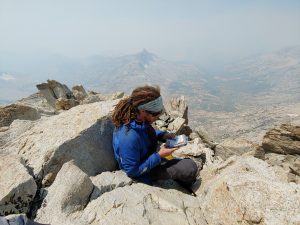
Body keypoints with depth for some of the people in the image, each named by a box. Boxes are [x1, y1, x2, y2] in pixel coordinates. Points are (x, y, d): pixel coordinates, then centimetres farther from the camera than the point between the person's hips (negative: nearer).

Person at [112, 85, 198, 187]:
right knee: (190, 167, -8)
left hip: (152, 153, 8)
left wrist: (164, 135, -9)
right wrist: (159, 156, -26)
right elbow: (132, 171, -27)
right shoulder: (129, 138, -40)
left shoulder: (137, 118, -16)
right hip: (147, 172, -7)